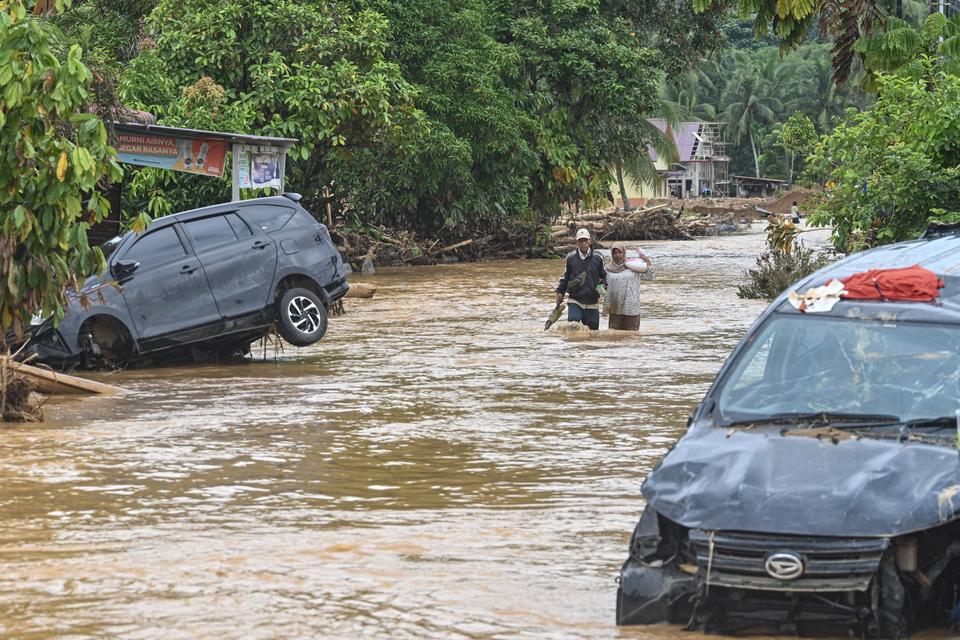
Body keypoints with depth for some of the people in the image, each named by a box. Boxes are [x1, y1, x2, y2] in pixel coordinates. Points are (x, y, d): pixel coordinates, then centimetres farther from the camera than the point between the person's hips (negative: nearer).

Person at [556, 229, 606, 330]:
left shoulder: (597, 258, 2)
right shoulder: (571, 258, 3)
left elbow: (603, 276, 13)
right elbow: (565, 277, 14)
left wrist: (602, 286, -5)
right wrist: (560, 292, 10)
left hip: (592, 302, 1)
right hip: (575, 300, -1)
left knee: (592, 327, 5)